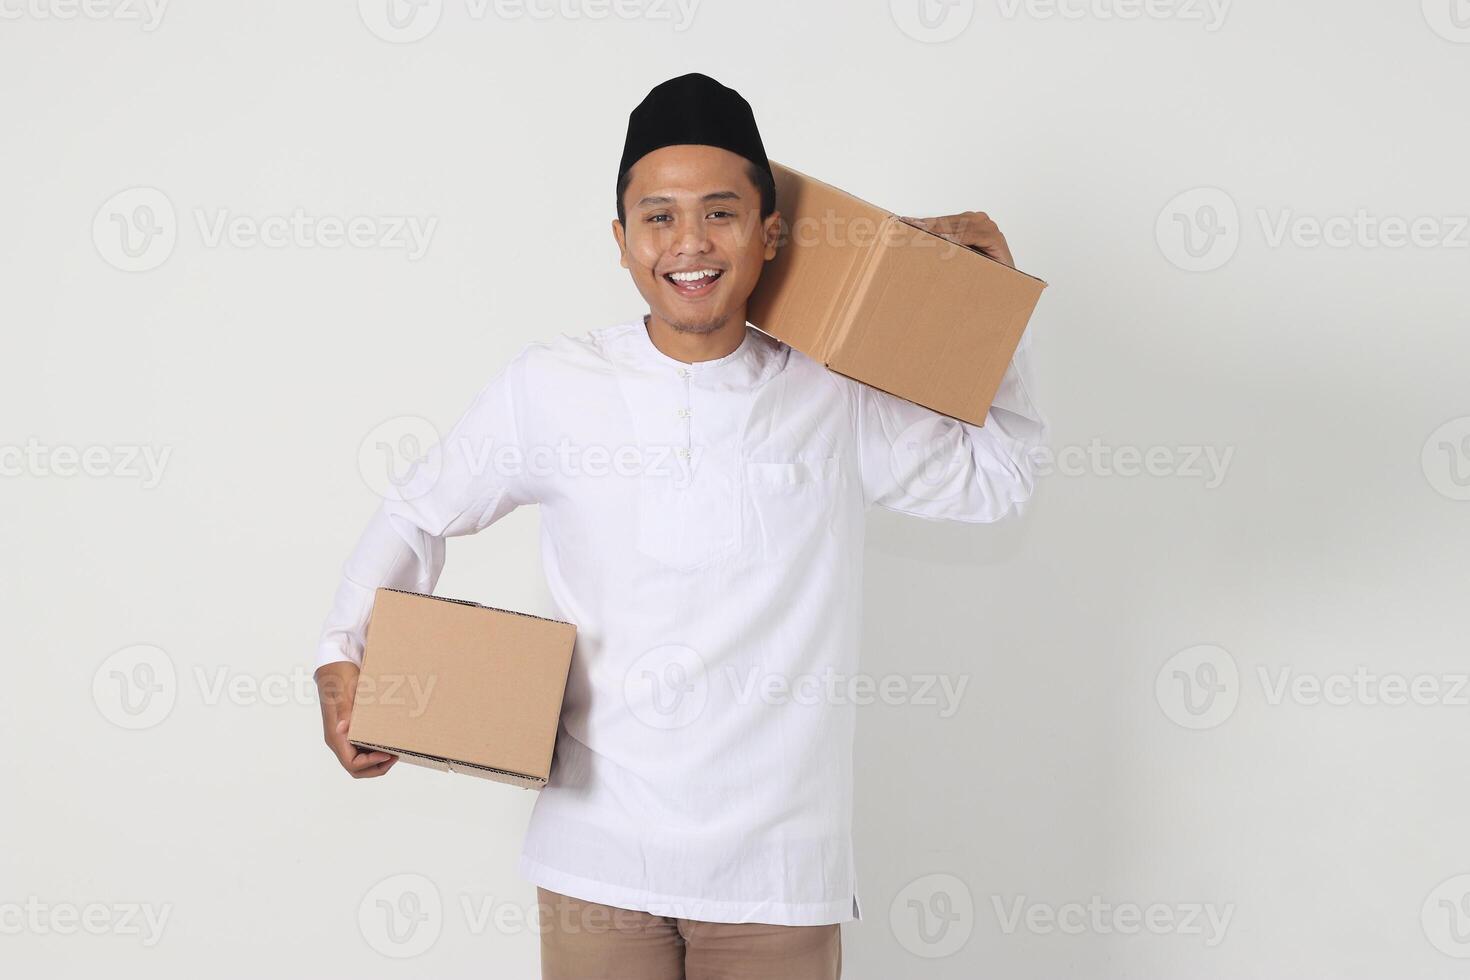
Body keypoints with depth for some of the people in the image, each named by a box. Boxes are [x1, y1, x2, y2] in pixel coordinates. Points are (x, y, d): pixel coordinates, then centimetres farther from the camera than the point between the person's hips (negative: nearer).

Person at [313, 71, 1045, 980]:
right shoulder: (548, 387, -1)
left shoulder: (837, 399, 1)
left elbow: (995, 477, 15)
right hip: (599, 857, 0)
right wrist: (343, 654, -3)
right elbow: (418, 521, 11)